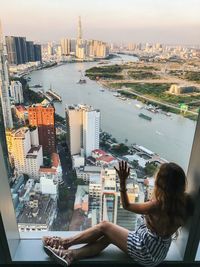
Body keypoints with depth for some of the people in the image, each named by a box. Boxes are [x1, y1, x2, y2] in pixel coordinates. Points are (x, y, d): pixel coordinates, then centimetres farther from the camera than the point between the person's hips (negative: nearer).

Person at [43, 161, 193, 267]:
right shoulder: (183, 200, -12)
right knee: (108, 237, 8)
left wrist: (123, 182, -17)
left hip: (147, 252, -7)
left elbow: (127, 206, -14)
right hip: (158, 251, 7)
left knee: (104, 226, 0)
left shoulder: (157, 205, -29)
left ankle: (65, 242, 14)